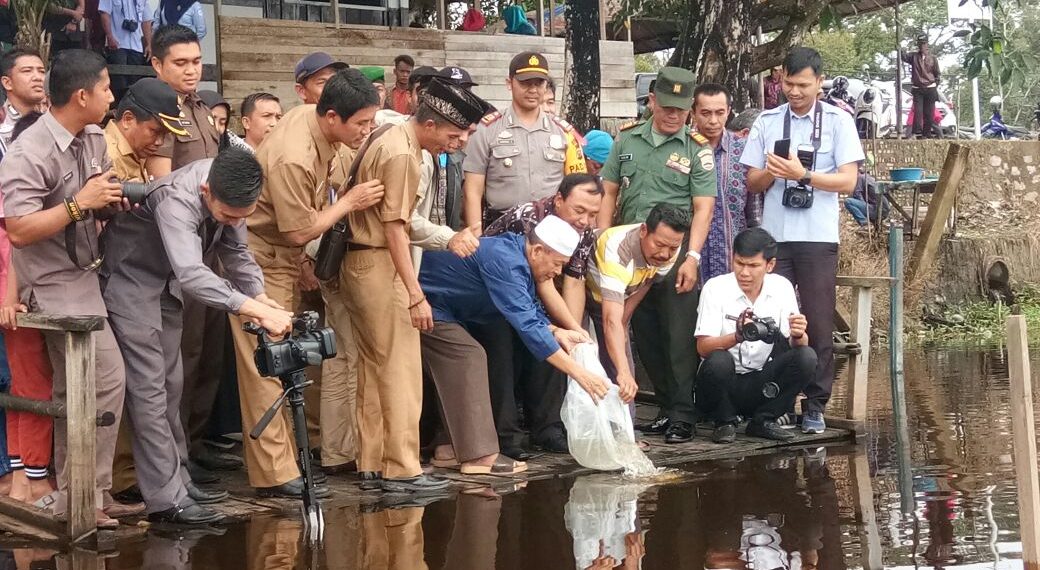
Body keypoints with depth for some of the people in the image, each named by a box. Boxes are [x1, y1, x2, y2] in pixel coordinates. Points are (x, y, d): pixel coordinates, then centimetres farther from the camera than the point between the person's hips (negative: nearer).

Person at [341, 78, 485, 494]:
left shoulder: (392, 141, 14)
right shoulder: (402, 154, -17)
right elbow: (394, 229, -20)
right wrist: (416, 294, -21)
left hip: (362, 264, 10)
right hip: (379, 266, -10)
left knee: (374, 368, 13)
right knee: (401, 370, -6)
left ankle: (372, 463, 18)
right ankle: (402, 470, -4)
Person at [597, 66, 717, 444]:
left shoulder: (697, 150, -1)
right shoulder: (627, 139, 9)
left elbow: (703, 207, -7)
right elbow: (609, 192, 11)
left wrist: (691, 257, -16)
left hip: (676, 252, -4)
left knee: (679, 335, -5)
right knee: (644, 334, 10)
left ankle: (682, 416, 0)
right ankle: (666, 407, 21)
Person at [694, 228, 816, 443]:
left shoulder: (782, 287, -2)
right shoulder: (715, 287, -12)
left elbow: (797, 344, -4)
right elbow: (703, 348, -19)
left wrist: (798, 336, -29)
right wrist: (737, 336, -40)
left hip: (760, 384, 3)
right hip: (723, 384, -3)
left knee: (806, 357, -19)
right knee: (719, 360, -34)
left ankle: (762, 421, -1)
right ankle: (724, 422, -6)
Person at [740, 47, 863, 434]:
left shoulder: (838, 122, 3)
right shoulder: (767, 122, 10)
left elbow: (848, 182, -3)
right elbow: (752, 183, 10)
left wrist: (803, 175, -15)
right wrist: (771, 172, -11)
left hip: (818, 239, -2)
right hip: (774, 236, 2)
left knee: (819, 325, 1)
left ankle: (815, 406, 9)